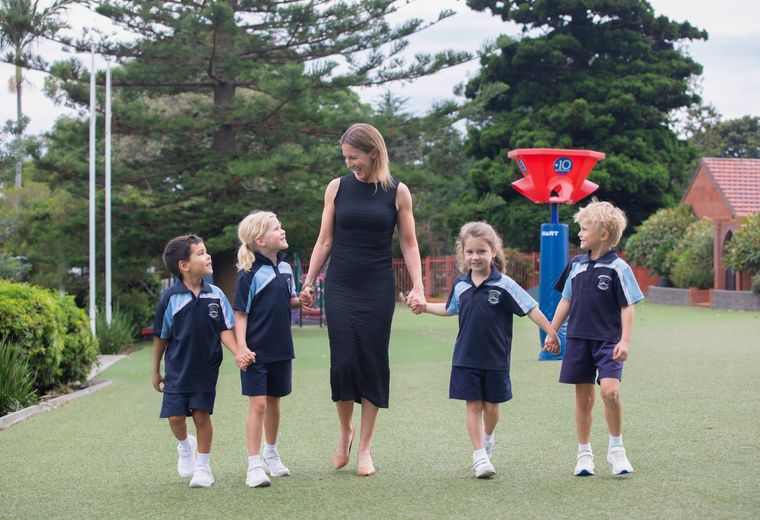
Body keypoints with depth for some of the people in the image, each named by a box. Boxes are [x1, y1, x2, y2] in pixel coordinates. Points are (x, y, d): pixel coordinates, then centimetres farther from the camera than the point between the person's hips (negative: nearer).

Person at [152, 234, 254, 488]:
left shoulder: (215, 295, -5)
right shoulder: (171, 298, -11)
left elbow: (224, 330, 1)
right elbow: (161, 337, -1)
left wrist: (237, 353, -16)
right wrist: (156, 372, 6)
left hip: (206, 368, 1)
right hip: (177, 369, -1)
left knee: (201, 415, 1)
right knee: (175, 416, -2)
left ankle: (203, 466, 17)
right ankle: (185, 445, 32)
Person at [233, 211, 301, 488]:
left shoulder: (285, 268, 6)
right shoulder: (250, 274, -13)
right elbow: (240, 314, -13)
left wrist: (302, 300, -4)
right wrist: (241, 348, -21)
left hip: (281, 349, 6)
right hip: (256, 351, -6)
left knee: (274, 401, 16)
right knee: (258, 404, -7)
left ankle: (271, 454, 32)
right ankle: (254, 465, -3)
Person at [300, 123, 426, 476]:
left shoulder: (397, 192, 0)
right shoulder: (337, 188, 3)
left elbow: (409, 244, 3)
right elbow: (325, 241, 8)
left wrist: (417, 287, -6)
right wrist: (308, 282, 4)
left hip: (378, 288, -1)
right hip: (340, 287, 1)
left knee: (372, 362, 0)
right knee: (343, 360, -6)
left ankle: (365, 448, 10)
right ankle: (345, 431, 19)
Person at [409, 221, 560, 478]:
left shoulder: (503, 285, -11)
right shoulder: (460, 284, 2)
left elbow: (531, 308, -11)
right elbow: (450, 309, 22)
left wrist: (550, 332, -15)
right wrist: (424, 307, 16)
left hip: (495, 359, -2)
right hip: (466, 358, 2)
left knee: (491, 406, 8)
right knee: (473, 405, 1)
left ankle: (487, 438, 36)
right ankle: (479, 454, 5)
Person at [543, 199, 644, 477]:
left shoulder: (618, 268, -7)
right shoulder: (576, 264, 8)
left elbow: (627, 307, -7)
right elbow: (566, 300, 16)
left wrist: (625, 341, -14)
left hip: (608, 340, -5)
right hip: (578, 339, 5)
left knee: (609, 389, -21)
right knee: (583, 397, 8)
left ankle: (616, 448, -3)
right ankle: (584, 454, 18)